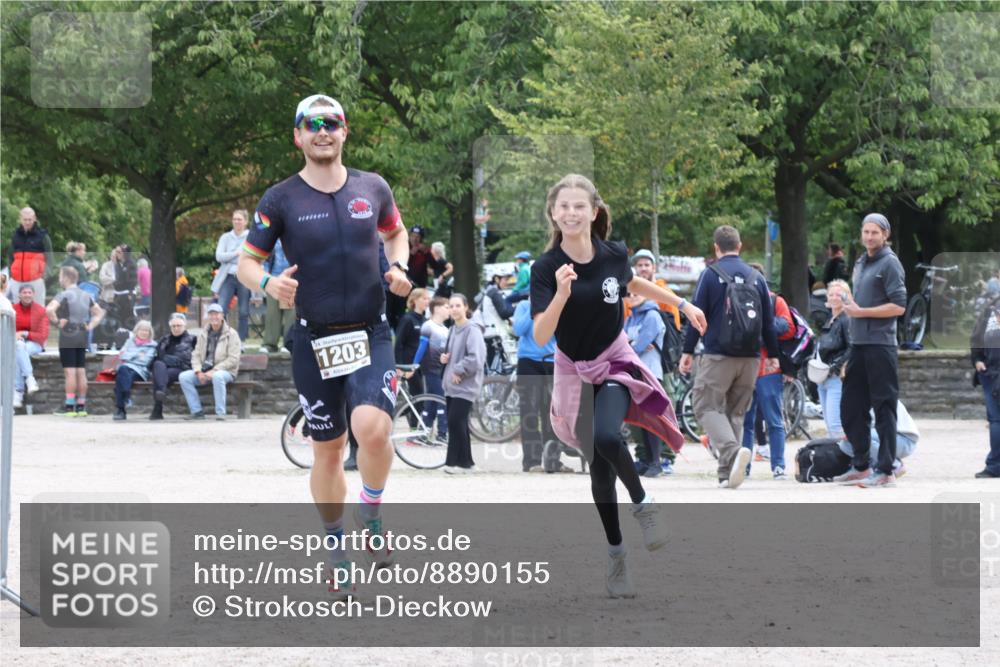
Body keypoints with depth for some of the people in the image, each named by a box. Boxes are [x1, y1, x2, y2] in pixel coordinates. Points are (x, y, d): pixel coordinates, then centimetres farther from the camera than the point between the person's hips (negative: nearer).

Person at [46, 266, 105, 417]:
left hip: (68, 338, -7)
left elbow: (49, 309, -26)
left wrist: (56, 322, -12)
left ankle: (69, 406, -9)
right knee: (81, 372, 7)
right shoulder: (86, 296, 12)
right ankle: (81, 406, 9)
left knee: (70, 372, -7)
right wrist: (90, 326, 11)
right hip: (82, 338, 7)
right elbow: (99, 313, 20)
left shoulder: (64, 295, -10)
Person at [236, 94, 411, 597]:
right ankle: (337, 548, 26)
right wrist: (268, 284, -21)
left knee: (372, 427, -24)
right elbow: (246, 261, 2)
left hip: (370, 333, 0)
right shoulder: (281, 200, -3)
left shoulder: (373, 189, 3)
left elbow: (396, 233, 22)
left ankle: (371, 512, 3)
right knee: (327, 448, 7)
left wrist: (399, 267, 1)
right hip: (315, 339, 0)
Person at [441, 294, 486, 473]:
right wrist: (445, 358, 8)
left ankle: (454, 461, -8)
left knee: (456, 422, -14)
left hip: (465, 386, -8)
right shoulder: (453, 330, 15)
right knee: (457, 424, 8)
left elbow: (476, 358, -21)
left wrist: (458, 371, -14)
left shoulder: (472, 330, -11)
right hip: (451, 385, 8)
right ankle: (465, 462, 15)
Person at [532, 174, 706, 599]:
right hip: (576, 372, 0)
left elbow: (633, 284, 15)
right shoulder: (546, 268, -17)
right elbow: (540, 337, -25)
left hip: (616, 363, 0)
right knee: (600, 469, 4)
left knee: (606, 438, -29)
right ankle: (616, 556, 19)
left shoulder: (614, 255, -10)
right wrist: (562, 294, -38)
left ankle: (643, 504, -4)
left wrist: (681, 304, 19)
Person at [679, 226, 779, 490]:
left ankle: (733, 451, -27)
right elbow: (768, 320, 12)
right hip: (750, 358, 5)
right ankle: (727, 473, 9)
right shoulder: (757, 277, 10)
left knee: (707, 407, -2)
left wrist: (688, 351, -1)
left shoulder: (710, 274, -3)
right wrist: (773, 355, 20)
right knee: (735, 412, 12)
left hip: (718, 356, -5)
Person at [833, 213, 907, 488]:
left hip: (880, 346, -9)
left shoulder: (889, 263, -7)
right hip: (859, 345, 9)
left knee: (884, 409, -5)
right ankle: (860, 467, 20)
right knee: (851, 407, 11)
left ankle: (885, 471, -4)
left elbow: (898, 306, -14)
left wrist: (861, 312, -14)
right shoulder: (861, 264, 18)